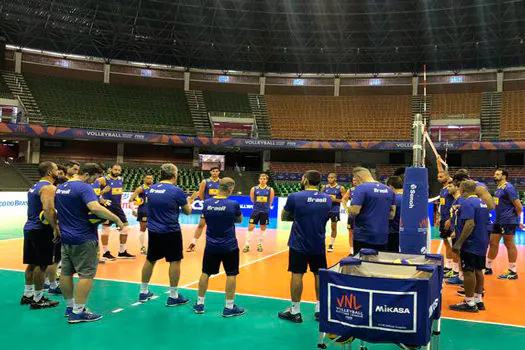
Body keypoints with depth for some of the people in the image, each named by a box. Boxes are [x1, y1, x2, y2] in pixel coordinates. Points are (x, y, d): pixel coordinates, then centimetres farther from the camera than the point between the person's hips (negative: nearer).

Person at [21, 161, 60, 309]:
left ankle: (28, 294, 24)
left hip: (30, 228, 10)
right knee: (41, 265, -2)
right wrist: (55, 228, -28)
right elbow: (48, 210, -28)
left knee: (32, 263, 16)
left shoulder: (35, 186, 15)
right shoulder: (49, 188, -15)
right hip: (41, 230, -10)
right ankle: (38, 299, 3)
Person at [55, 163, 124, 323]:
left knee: (66, 272, 14)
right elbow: (95, 208, -33)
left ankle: (70, 307, 26)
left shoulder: (60, 188, 11)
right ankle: (78, 312, -2)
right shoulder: (84, 188, -18)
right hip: (84, 239, -9)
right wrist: (116, 219, -26)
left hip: (65, 237, 9)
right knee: (86, 274, -3)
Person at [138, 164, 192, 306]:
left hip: (153, 231, 6)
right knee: (175, 261, 4)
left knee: (150, 260, 16)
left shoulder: (152, 188, 4)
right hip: (171, 232, -6)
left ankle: (143, 292, 28)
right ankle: (173, 296, 8)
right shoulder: (176, 191, -12)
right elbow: (187, 212, -2)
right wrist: (188, 203, 19)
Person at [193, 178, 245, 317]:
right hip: (229, 246, -4)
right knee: (231, 275, 6)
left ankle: (199, 304, 23)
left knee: (205, 273, 14)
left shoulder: (206, 203, -4)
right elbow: (239, 220, 4)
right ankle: (229, 307, 10)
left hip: (211, 245, 4)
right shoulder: (233, 204, -15)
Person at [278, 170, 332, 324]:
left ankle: (295, 312, 9)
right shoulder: (328, 199, 2)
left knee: (297, 275, 3)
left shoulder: (295, 197, -11)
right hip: (319, 245, 4)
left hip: (298, 244, -4)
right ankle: (320, 309, 22)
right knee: (319, 275, 13)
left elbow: (283, 217, 2)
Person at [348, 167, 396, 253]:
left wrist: (348, 209, 2)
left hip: (364, 237, -6)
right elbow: (392, 214, 13)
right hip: (382, 237, 6)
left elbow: (355, 211, -18)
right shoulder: (388, 189, 9)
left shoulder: (361, 188, -11)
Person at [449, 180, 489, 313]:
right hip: (482, 243, 9)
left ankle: (469, 303, 1)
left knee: (468, 272, -3)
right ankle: (478, 300, 22)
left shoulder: (468, 203, -17)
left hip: (470, 244, -9)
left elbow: (470, 224, -26)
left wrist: (459, 243, -25)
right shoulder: (482, 203, 12)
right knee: (478, 271, 15)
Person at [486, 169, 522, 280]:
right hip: (499, 221, 9)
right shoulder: (499, 188, 14)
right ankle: (488, 268, 23)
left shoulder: (508, 187, -14)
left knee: (509, 245, -1)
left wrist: (516, 217, -4)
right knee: (493, 243, 13)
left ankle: (512, 272, 8)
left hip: (508, 222, -9)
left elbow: (518, 206, -17)